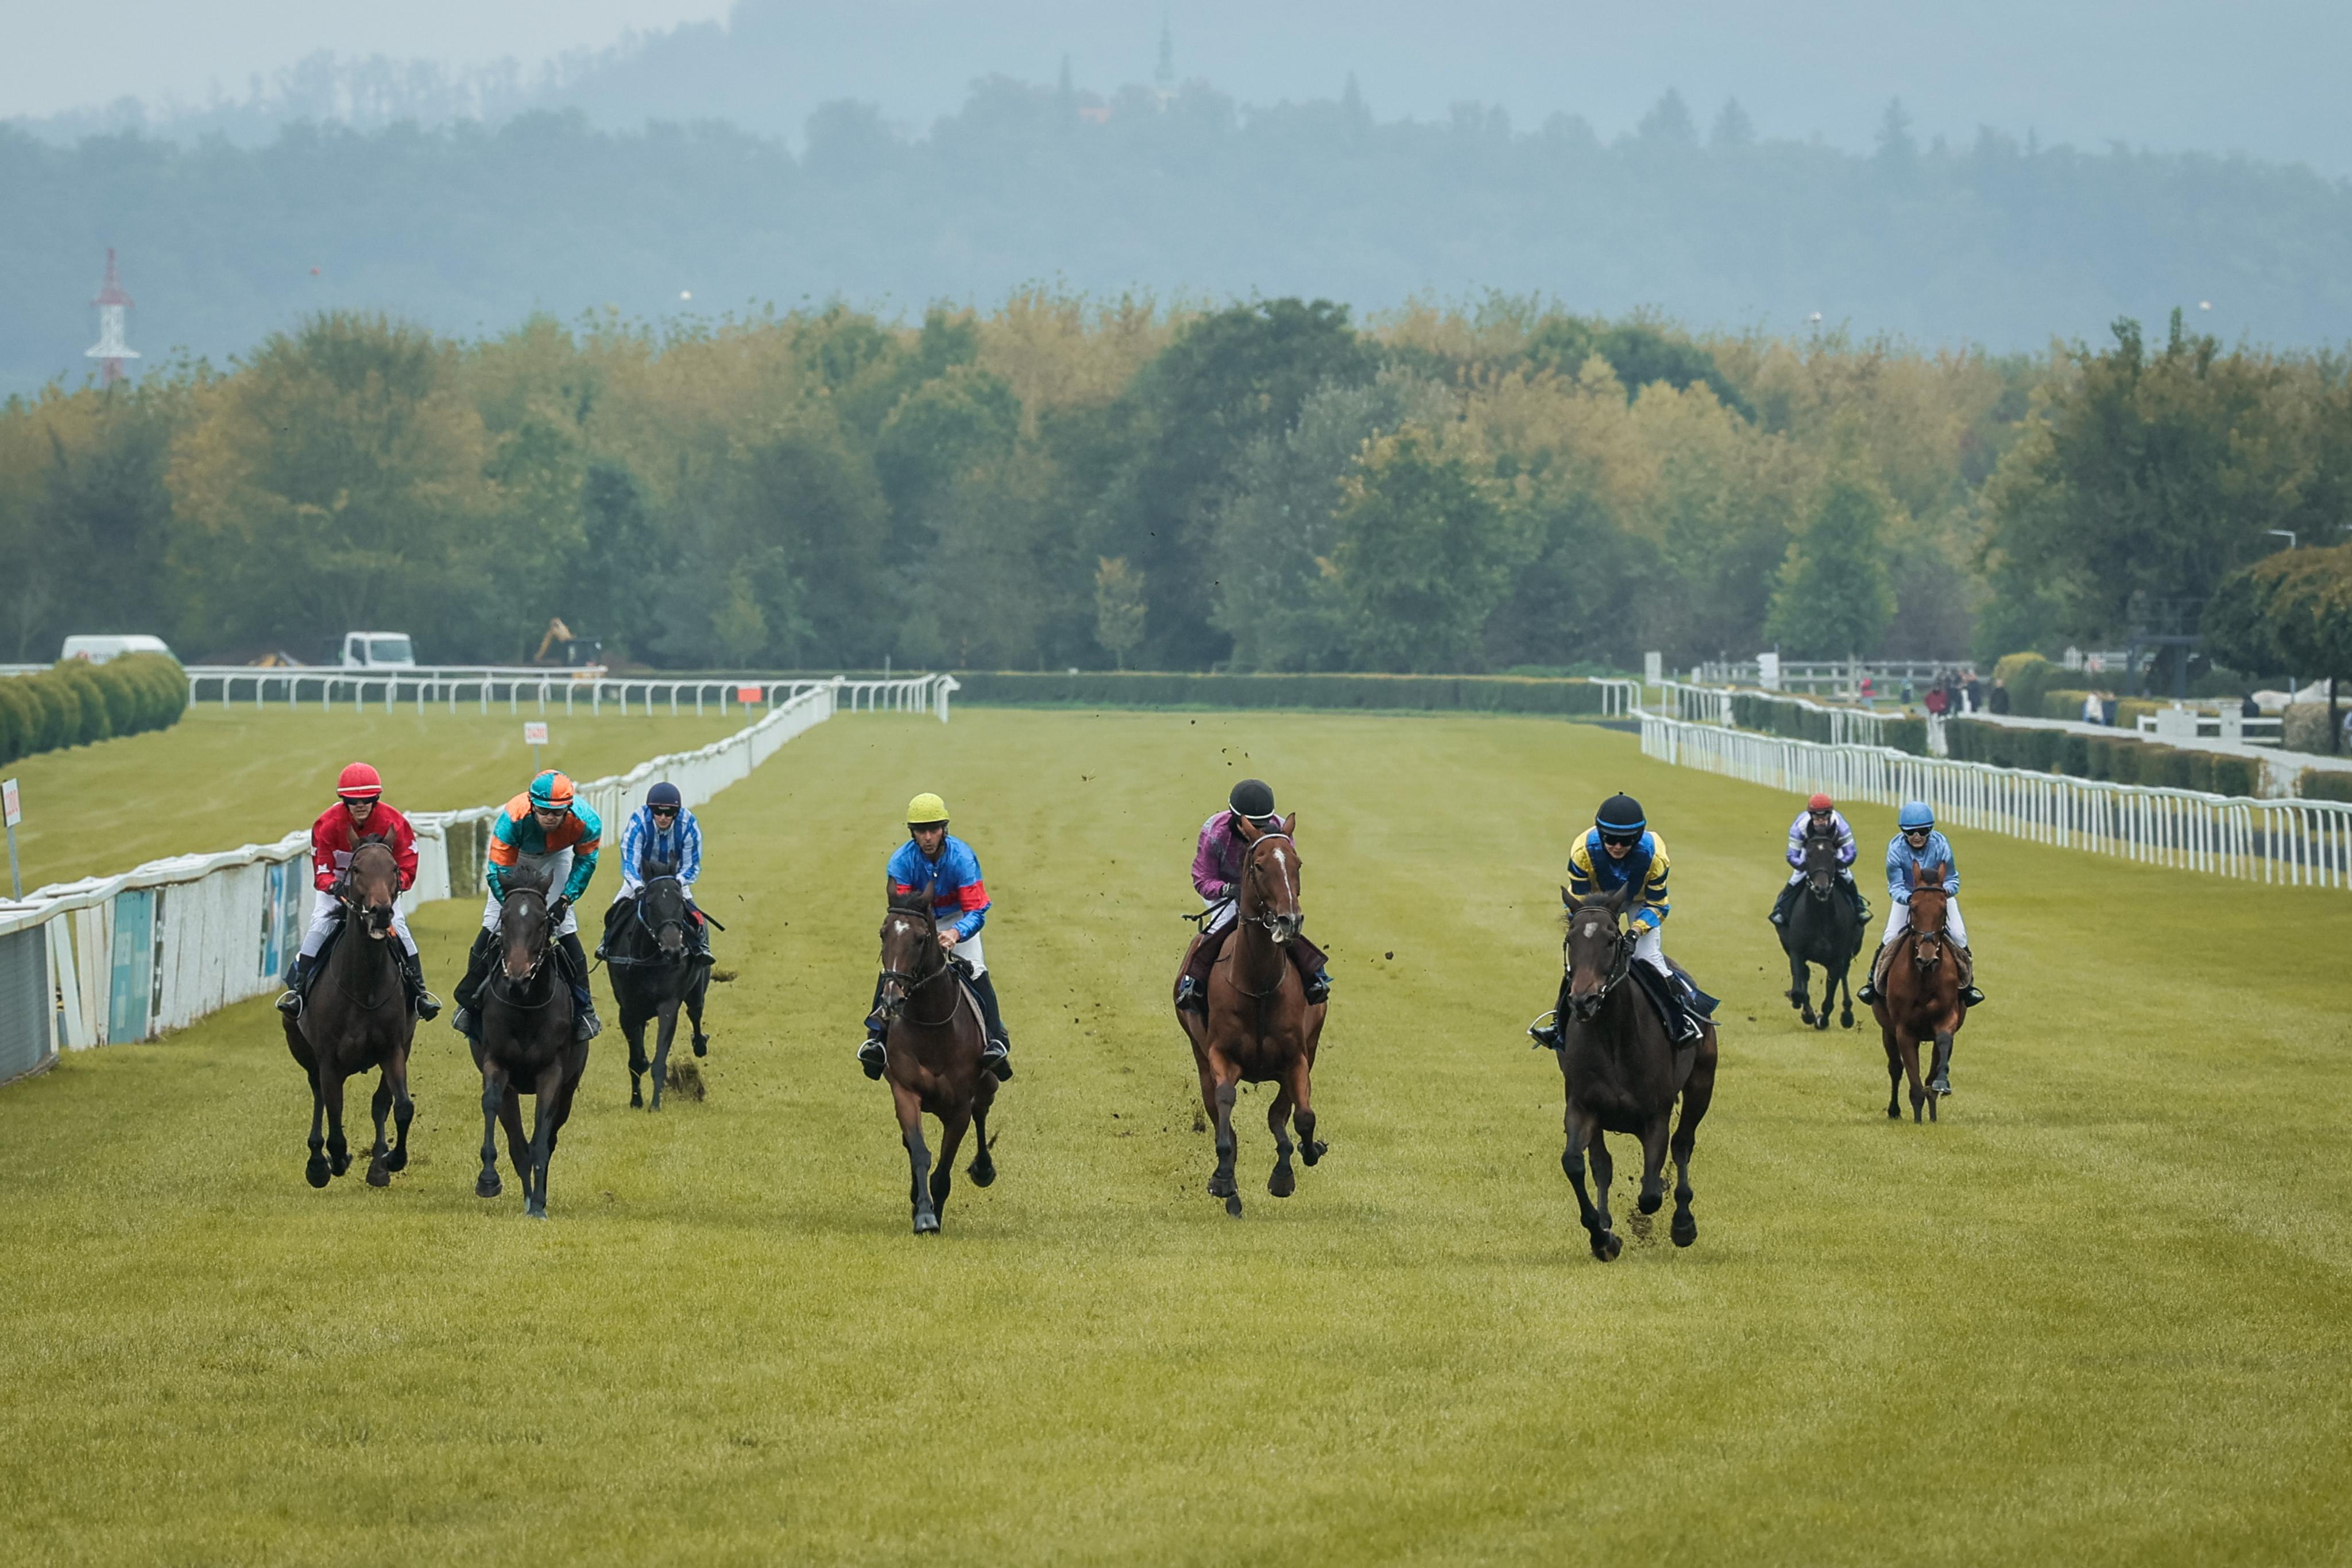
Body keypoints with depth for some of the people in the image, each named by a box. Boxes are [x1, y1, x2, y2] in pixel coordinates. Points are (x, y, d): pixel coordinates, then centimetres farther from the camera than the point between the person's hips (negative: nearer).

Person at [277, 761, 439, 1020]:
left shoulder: (394, 824, -21)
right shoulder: (327, 824, -22)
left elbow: (407, 871, -17)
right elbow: (321, 872, -19)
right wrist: (333, 886, -43)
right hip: (338, 884, 0)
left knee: (399, 925, -17)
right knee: (320, 923, -21)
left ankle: (418, 991, -6)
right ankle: (297, 988, -16)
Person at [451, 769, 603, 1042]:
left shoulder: (586, 821, -37)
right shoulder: (513, 819, -42)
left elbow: (586, 862, -16)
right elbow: (498, 872, -33)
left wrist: (565, 900, -24)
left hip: (557, 857, 1)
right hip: (516, 855, -1)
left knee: (566, 929, -7)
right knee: (493, 926, -5)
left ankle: (584, 1008, 5)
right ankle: (467, 1002, 9)